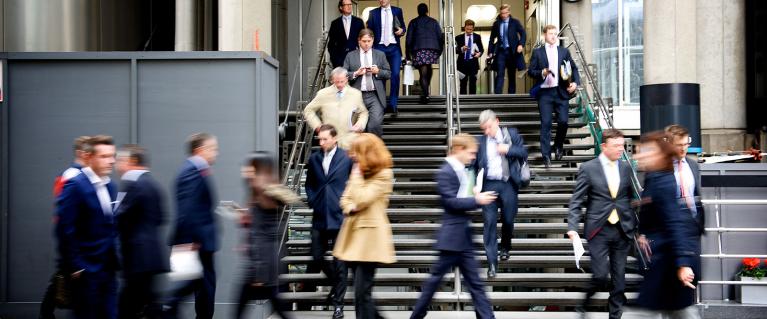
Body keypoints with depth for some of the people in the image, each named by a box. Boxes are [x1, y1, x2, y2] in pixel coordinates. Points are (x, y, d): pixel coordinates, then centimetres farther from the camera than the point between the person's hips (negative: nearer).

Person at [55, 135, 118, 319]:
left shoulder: (110, 186, 12)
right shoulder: (75, 185, -12)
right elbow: (65, 230, -15)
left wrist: (114, 260, 10)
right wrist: (75, 267, -16)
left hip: (108, 269, 7)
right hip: (86, 270, -7)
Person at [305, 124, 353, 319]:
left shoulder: (347, 159, -4)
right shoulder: (314, 159, 7)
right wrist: (311, 200, 4)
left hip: (338, 216, -4)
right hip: (319, 217, 4)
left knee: (339, 261, 0)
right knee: (317, 256, 8)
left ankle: (338, 303, 10)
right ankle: (336, 283, 36)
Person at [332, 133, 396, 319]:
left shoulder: (383, 174, -9)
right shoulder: (358, 171, 16)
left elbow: (362, 200, -17)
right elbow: (345, 198, 14)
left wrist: (357, 175, -8)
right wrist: (350, 208, -7)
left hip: (370, 236, -8)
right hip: (353, 233, 8)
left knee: (362, 292, -9)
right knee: (361, 291, 14)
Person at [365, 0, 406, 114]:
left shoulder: (397, 11, 10)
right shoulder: (373, 13, 8)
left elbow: (403, 27, 15)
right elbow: (370, 31, 8)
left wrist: (401, 31, -8)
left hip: (394, 48, 0)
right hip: (379, 47, 0)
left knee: (395, 74, -9)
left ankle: (393, 104, -2)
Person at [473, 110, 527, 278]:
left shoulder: (511, 134, 5)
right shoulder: (481, 141, 4)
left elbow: (524, 153, 4)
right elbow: (476, 165, 8)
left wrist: (509, 149, -12)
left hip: (508, 184, 0)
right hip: (489, 185, 0)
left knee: (508, 220, 9)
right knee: (490, 222, -5)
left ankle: (505, 248, 38)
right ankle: (492, 262, -3)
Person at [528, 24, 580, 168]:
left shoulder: (564, 51, 13)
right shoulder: (537, 52, 7)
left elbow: (573, 68, 13)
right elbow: (530, 71, 4)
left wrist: (575, 82, -4)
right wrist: (542, 73, -15)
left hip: (561, 92, 2)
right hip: (545, 93, -2)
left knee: (563, 121, -3)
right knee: (546, 124, -7)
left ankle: (559, 145, 26)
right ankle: (546, 156, -5)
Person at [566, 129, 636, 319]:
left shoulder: (626, 168, 8)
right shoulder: (588, 168, -3)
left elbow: (630, 199, 14)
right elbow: (576, 201, -4)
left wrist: (636, 226, 8)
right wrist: (572, 228, -15)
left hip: (622, 230, 4)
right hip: (599, 230, -4)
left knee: (619, 277, 6)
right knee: (601, 275, -9)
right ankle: (585, 301, 19)